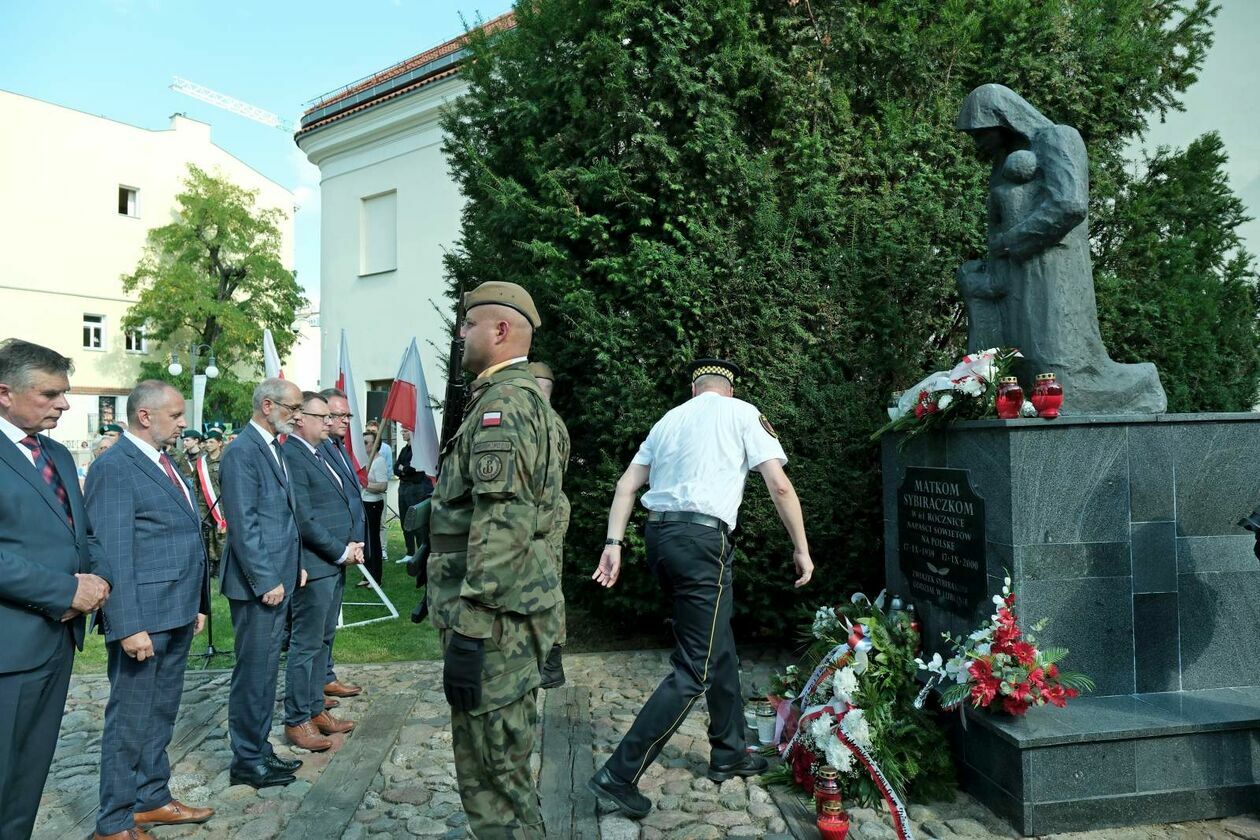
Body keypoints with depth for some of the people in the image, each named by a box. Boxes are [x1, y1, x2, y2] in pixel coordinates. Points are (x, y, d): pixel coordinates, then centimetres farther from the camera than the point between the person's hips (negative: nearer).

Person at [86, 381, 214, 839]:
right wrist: (129, 626, -21)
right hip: (142, 618, -8)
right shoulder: (114, 467, -14)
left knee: (161, 714, 19)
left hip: (177, 614, 8)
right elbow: (111, 554, -19)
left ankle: (152, 799, 33)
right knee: (131, 719, 4)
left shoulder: (165, 462, 13)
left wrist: (196, 604, 16)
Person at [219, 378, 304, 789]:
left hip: (277, 577, 9)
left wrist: (293, 567, 15)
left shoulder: (273, 447, 13)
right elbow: (244, 524, -20)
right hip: (257, 582, -9)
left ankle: (259, 749, 28)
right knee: (254, 671, 2)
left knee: (265, 669, 17)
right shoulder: (242, 452, -16)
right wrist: (266, 581, -19)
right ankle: (246, 761, 15)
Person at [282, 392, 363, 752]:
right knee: (306, 644, 0)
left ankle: (315, 709, 26)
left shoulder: (320, 454, 15)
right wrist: (342, 551, -12)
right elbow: (304, 520, -20)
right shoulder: (292, 457, -15)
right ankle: (297, 720, 11)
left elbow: (344, 502, 19)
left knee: (323, 640, 16)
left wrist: (354, 543, 5)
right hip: (314, 565, -9)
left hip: (336, 563, 10)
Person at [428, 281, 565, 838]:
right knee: (505, 765, 22)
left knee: (493, 774, 1)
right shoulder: (524, 399, 17)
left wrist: (469, 629, -24)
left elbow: (500, 525, -25)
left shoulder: (504, 402, -16)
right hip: (514, 611, 11)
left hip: (494, 621, -11)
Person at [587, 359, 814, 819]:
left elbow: (626, 486, 12)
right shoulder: (743, 414, 4)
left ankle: (729, 754, 32)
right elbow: (779, 485, -4)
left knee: (720, 649, 21)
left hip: (659, 536, 7)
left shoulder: (668, 420, 18)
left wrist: (613, 544, 10)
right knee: (695, 670, -2)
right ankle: (619, 774, -3)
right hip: (702, 540, -7)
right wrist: (801, 548, 3)